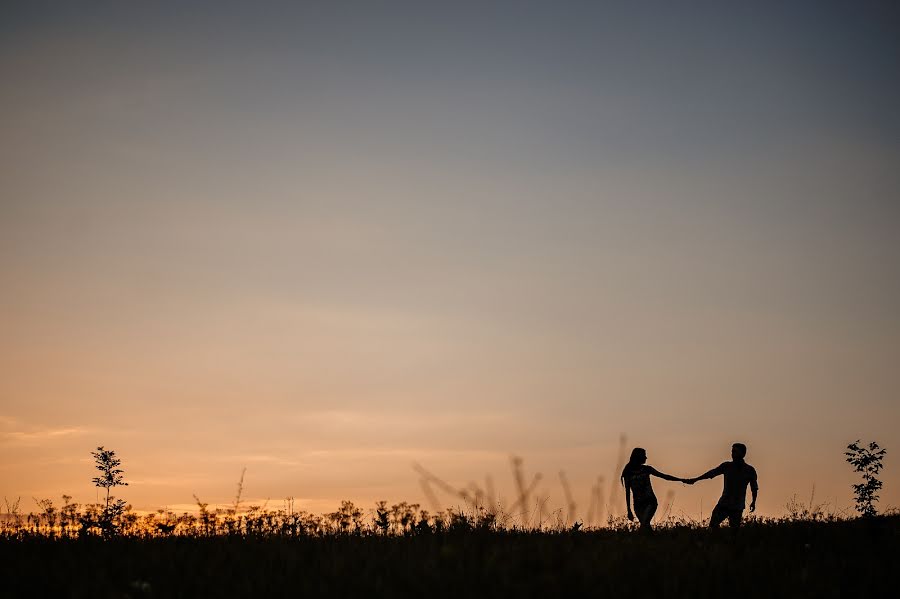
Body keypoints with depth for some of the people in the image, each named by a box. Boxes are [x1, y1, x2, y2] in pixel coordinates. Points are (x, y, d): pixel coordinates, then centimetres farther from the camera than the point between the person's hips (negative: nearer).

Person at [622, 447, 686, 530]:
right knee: (646, 526, -4)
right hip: (638, 504, 0)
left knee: (644, 523, -19)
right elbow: (627, 492, 1)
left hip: (650, 502, 0)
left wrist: (681, 480, 4)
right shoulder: (628, 473, -1)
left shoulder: (647, 469, 5)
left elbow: (664, 476, 9)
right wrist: (629, 510, -1)